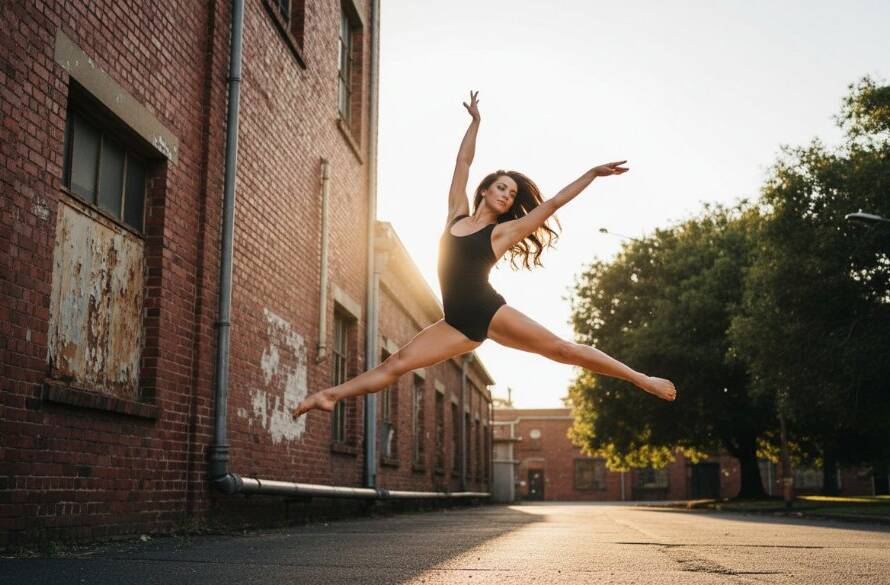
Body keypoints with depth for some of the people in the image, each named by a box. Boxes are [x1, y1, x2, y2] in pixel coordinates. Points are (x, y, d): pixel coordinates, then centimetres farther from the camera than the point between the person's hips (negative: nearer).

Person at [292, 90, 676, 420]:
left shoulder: (503, 232, 4)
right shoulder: (457, 213, 14)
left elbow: (551, 204, 3)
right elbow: (463, 162, 20)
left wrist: (593, 173, 3)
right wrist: (475, 120, 23)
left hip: (490, 313, -3)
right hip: (460, 322, 3)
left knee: (562, 349, -7)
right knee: (398, 363, -5)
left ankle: (643, 380, -2)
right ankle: (331, 395, -8)